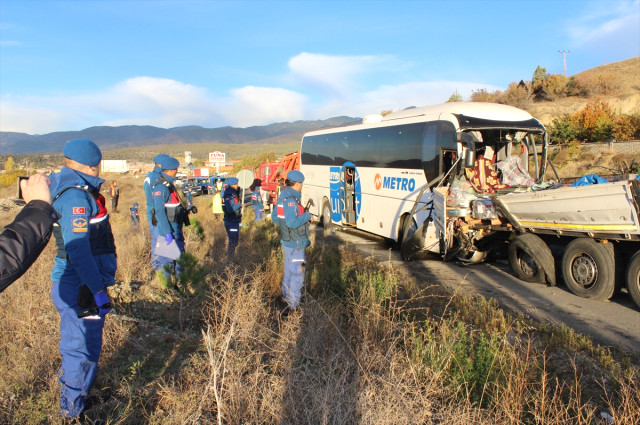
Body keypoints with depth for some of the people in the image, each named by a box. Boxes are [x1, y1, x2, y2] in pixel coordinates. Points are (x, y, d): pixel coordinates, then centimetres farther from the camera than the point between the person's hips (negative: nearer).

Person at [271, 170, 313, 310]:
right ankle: (294, 305, 5)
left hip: (286, 241, 10)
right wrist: (307, 216, -16)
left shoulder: (283, 196, 9)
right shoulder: (291, 199, -22)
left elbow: (275, 217, 16)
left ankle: (286, 298, 34)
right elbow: (292, 222, -29)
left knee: (288, 271, 21)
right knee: (297, 273, -1)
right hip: (295, 243, -10)